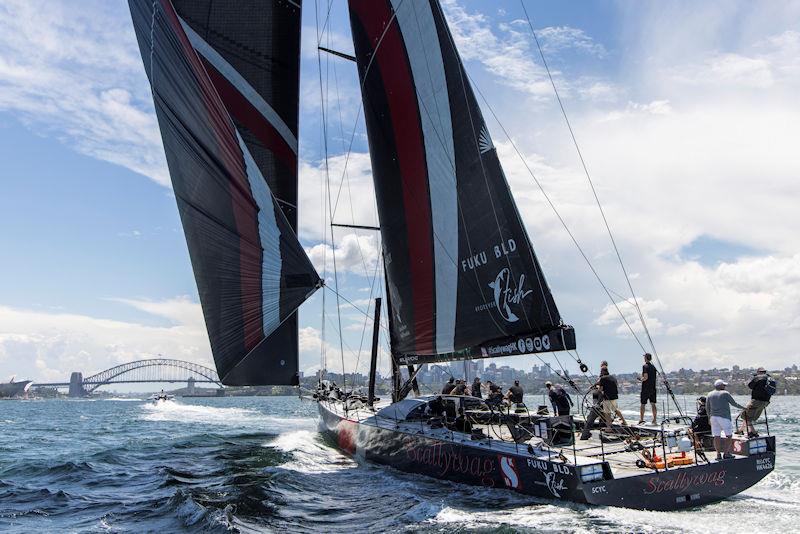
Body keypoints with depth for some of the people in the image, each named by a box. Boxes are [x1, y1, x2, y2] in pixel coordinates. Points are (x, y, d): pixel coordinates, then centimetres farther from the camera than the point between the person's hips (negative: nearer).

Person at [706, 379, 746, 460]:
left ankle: (718, 454, 2)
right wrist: (743, 408, 15)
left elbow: (707, 407, 11)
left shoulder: (709, 395, 9)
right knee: (728, 435, 5)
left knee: (716, 436, 4)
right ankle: (726, 453, 3)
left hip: (713, 417, 5)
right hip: (724, 417, -5)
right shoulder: (725, 393, -4)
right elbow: (733, 403, 1)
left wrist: (709, 417, 21)